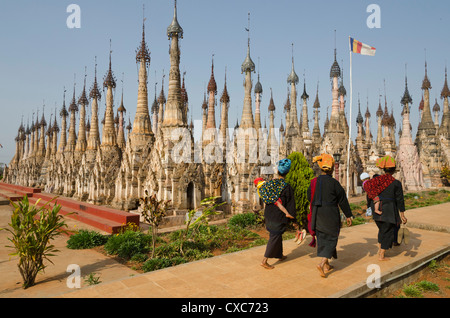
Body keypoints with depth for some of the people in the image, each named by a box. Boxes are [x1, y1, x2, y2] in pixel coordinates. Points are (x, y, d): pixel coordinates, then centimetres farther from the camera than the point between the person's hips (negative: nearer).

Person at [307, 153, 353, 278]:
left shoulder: (314, 182, -1)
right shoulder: (334, 183, -14)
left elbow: (309, 198, 9)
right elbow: (342, 200, -7)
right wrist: (348, 215, 1)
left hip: (317, 214, 5)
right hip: (331, 215, -5)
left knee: (321, 239, 15)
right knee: (331, 239, 6)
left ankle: (326, 265, 24)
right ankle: (322, 263, -8)